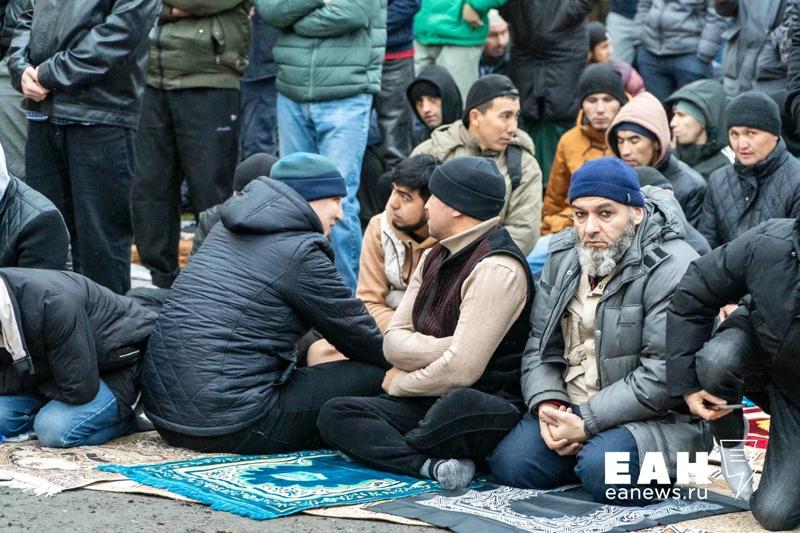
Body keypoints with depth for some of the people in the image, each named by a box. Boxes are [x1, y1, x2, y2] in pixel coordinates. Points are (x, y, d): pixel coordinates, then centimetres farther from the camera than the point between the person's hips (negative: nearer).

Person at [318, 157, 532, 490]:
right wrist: (445, 349, -13)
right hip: (431, 401, 8)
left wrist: (400, 383, -4)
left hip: (483, 403, -8)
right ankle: (433, 465, -28)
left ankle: (387, 450, -13)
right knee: (335, 415, -11)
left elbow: (460, 370, -20)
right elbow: (394, 341, 5)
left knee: (457, 405, -42)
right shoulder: (435, 258, 14)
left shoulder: (496, 269, -14)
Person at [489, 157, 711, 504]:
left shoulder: (672, 269, -16)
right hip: (568, 408, 6)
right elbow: (541, 345, 10)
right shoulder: (563, 256, 8)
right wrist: (547, 404, -10)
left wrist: (586, 422, -21)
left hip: (658, 418, -6)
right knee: (508, 465, -15)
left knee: (602, 470, -33)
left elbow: (663, 376, -21)